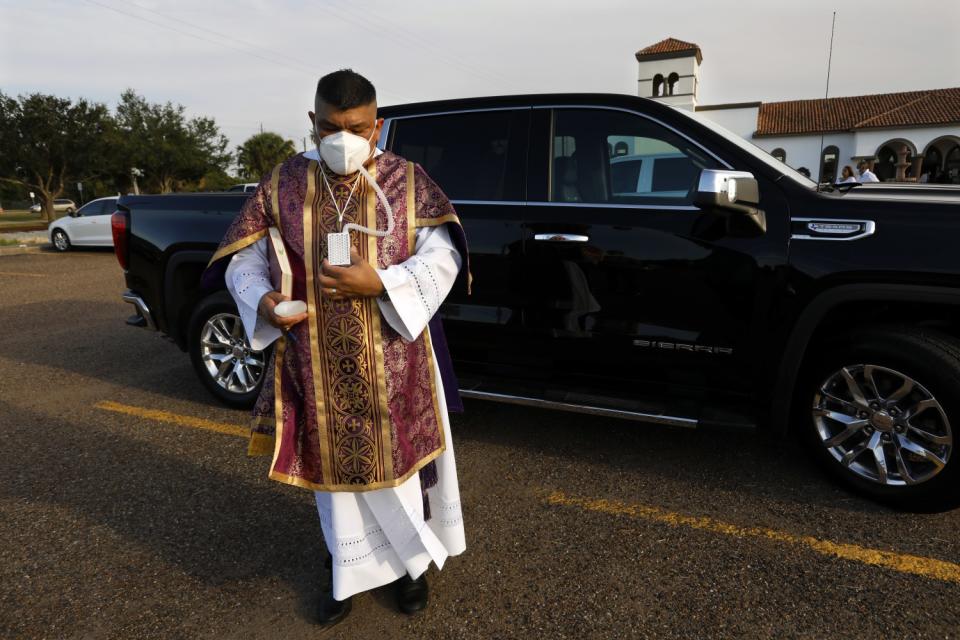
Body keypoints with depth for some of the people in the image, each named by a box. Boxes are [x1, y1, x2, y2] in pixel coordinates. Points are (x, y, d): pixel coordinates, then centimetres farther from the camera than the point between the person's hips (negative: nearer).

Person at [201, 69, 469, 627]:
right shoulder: (283, 183, 1)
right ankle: (351, 570, 38)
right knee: (334, 464, 15)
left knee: (400, 458, 12)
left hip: (394, 364, -1)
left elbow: (442, 255, -9)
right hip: (317, 364, 2)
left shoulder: (407, 179, -3)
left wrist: (380, 283, -24)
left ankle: (411, 560, 38)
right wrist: (263, 301, -16)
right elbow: (242, 260, 5)